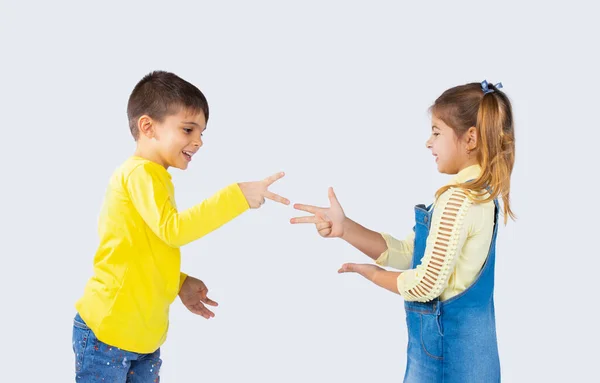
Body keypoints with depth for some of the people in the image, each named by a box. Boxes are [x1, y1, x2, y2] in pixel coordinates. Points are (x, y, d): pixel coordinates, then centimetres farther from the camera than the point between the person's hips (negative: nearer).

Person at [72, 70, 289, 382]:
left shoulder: (153, 177, 14)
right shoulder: (141, 173, -15)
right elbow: (172, 229, -29)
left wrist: (181, 283, 9)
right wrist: (237, 196, -30)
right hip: (108, 330, -9)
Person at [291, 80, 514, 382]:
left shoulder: (458, 199, -21)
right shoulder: (480, 195, 9)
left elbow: (427, 284, -23)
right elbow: (406, 253, 7)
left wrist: (373, 273, -5)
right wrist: (344, 227, -2)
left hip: (447, 348, -9)